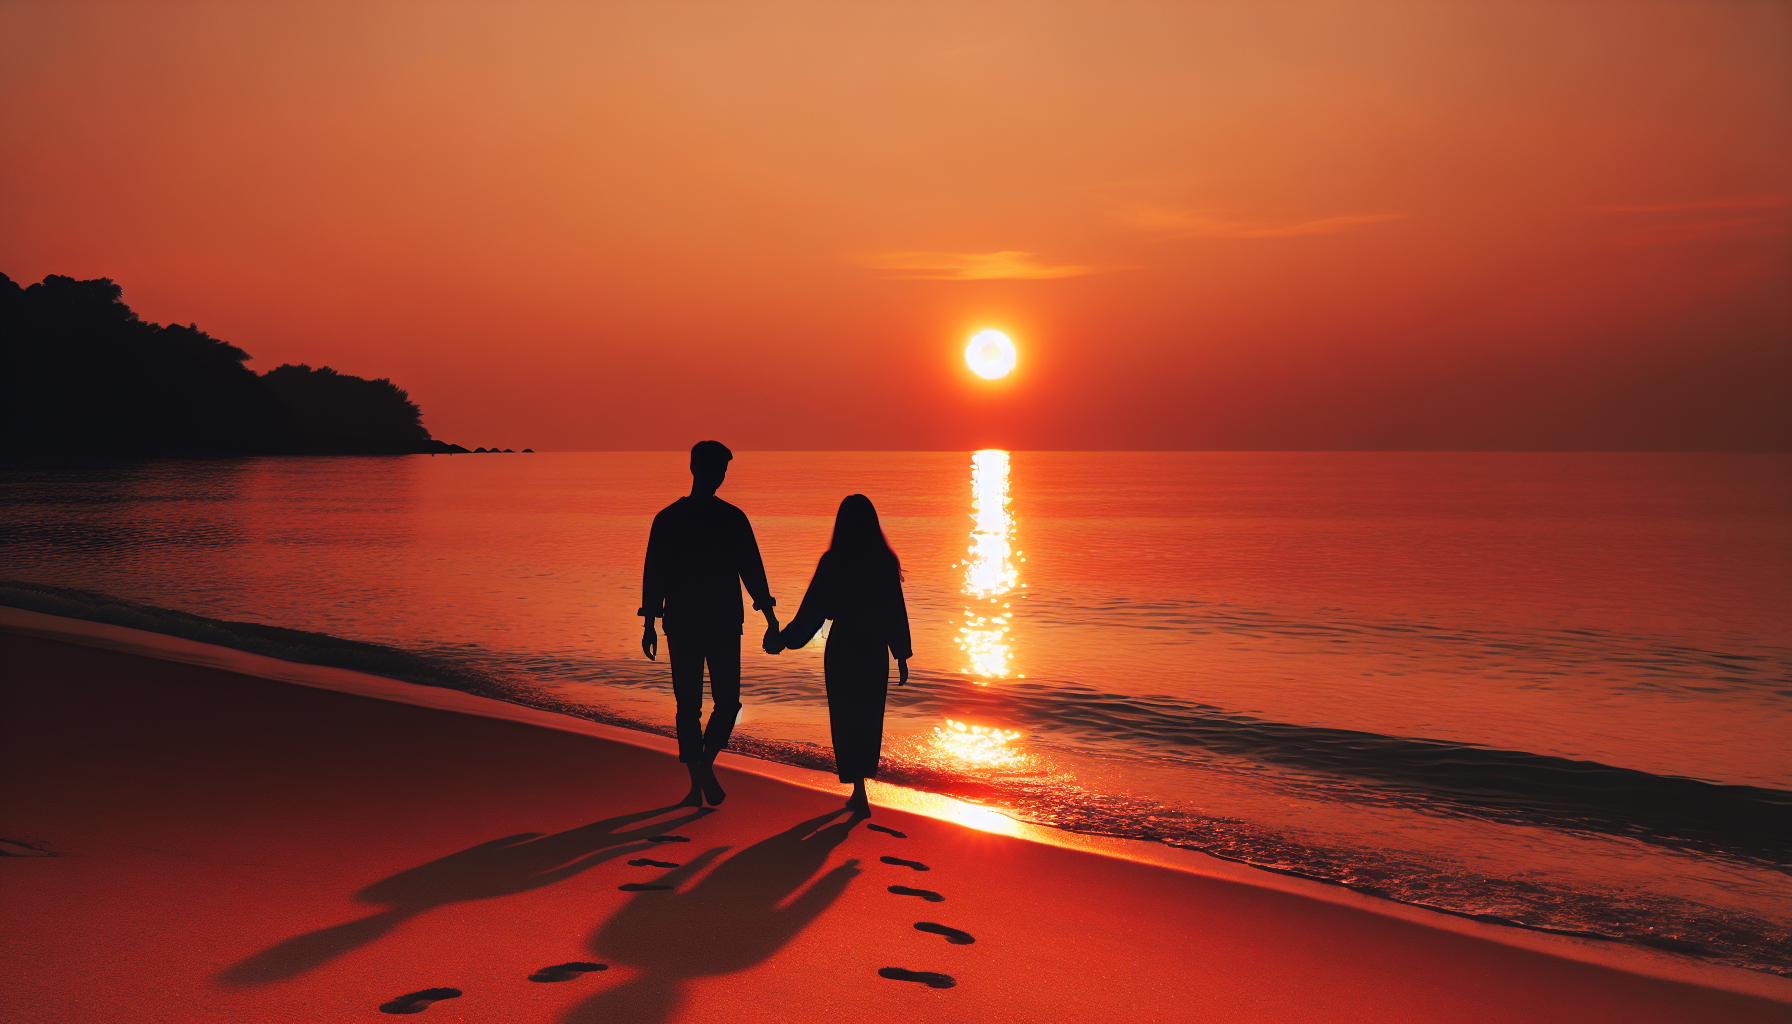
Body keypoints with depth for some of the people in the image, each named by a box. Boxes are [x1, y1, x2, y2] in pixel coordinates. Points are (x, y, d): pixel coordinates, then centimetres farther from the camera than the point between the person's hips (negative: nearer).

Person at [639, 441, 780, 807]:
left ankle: (696, 784, 8)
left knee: (688, 705, 9)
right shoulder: (732, 518, -4)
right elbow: (752, 571, -3)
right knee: (726, 700, 11)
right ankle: (705, 764, -10)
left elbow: (653, 574, 1)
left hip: (681, 623, 2)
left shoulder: (667, 518, 1)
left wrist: (649, 624, 7)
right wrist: (770, 620, 1)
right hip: (725, 624, -2)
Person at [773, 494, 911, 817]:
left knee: (846, 720, 7)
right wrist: (902, 656, 9)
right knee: (869, 720, 14)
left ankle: (860, 793, 1)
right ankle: (858, 791, 23)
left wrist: (783, 639, 5)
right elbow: (897, 613, 1)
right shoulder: (885, 563, -3)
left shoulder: (832, 563, -10)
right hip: (875, 651, 2)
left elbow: (813, 609, -6)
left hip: (842, 650, -2)